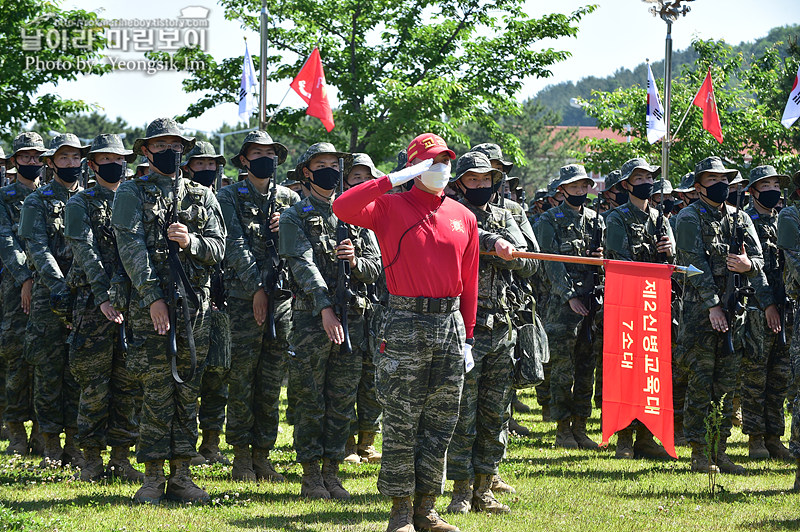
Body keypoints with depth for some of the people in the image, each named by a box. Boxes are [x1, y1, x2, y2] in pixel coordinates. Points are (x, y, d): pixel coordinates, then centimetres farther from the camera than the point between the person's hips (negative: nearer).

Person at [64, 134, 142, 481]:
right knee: (94, 385, -3)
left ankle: (121, 457, 10)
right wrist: (103, 297, -20)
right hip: (94, 305, -4)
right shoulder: (81, 204, 3)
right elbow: (86, 252, -9)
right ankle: (91, 458, 4)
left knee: (128, 384, 4)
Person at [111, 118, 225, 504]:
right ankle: (153, 477, 0)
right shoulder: (132, 194, 4)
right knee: (157, 392, -4)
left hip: (196, 305, 4)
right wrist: (152, 297, -16)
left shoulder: (202, 196, 15)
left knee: (188, 391, 5)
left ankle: (180, 474, 10)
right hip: (151, 303, -4)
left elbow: (218, 248, 9)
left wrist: (190, 241, -13)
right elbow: (131, 249, -7)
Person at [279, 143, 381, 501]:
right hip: (311, 320, -4)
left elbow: (375, 268, 12)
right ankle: (311, 478, 6)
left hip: (350, 320, 4)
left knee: (342, 403, 7)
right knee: (311, 403, 0)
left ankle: (332, 474, 14)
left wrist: (355, 260, -11)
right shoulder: (295, 217, 0)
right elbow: (304, 265, -13)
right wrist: (325, 308, -25)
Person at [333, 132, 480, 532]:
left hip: (450, 323, 4)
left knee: (440, 423, 7)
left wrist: (467, 336, 10)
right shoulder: (390, 207, 0)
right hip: (405, 323, -4)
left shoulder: (463, 218, 12)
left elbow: (469, 283, 14)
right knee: (401, 424, -1)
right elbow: (343, 208, -18)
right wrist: (393, 180, -17)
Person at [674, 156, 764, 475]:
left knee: (727, 386, 7)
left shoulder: (740, 219, 15)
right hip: (700, 312, -5)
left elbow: (760, 260, 10)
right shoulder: (690, 218, -2)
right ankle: (699, 454, 0)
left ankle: (720, 450, 13)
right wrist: (712, 305, -18)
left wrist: (748, 264, -15)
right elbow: (695, 262, -11)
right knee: (700, 385, -4)